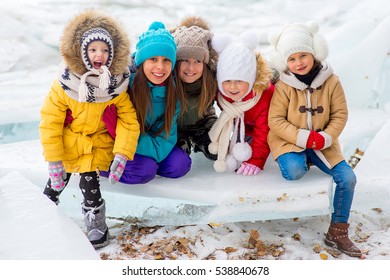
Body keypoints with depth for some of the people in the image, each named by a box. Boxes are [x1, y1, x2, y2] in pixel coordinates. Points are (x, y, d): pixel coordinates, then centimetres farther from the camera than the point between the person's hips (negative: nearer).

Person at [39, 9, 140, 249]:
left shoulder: (118, 85, -15)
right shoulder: (65, 84, -18)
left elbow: (129, 121, -12)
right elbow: (50, 121, -13)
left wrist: (122, 155, -22)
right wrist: (53, 160, -13)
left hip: (99, 145, 0)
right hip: (67, 145, 1)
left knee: (89, 181, -11)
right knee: (58, 180, 7)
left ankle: (96, 224, 13)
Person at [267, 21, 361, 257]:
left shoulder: (331, 81, -5)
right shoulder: (284, 86, -10)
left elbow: (340, 115, -2)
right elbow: (275, 121, -12)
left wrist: (325, 138, -18)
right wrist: (304, 137, -22)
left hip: (322, 143, 3)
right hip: (289, 141, -2)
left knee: (347, 177, -13)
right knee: (294, 172, -34)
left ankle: (338, 231, 2)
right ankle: (302, 161, 6)